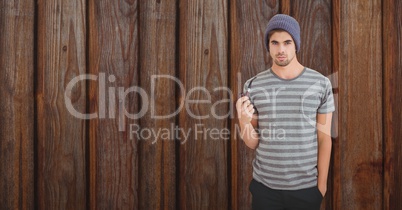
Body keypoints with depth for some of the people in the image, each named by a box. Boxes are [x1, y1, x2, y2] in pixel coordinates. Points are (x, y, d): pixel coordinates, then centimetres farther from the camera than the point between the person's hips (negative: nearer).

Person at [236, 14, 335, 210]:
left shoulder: (320, 83, -4)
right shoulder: (253, 86, -4)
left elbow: (324, 138, 0)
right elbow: (253, 143, -1)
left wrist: (322, 183, 0)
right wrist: (244, 120, -19)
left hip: (306, 187, 0)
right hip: (264, 186, 0)